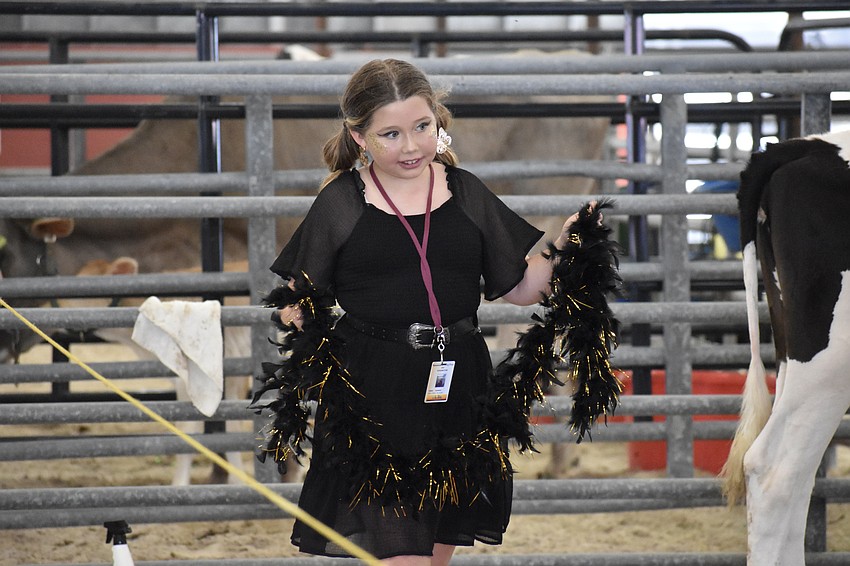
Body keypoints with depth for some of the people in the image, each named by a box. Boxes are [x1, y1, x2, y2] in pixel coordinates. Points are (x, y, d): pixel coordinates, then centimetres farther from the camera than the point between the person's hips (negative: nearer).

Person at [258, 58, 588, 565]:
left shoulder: (465, 193, 7)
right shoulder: (340, 205, 0)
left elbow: (520, 289, 10)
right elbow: (297, 298, 1)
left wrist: (560, 246, -7)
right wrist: (296, 319, -20)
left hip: (455, 391, 4)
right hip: (373, 403, -4)